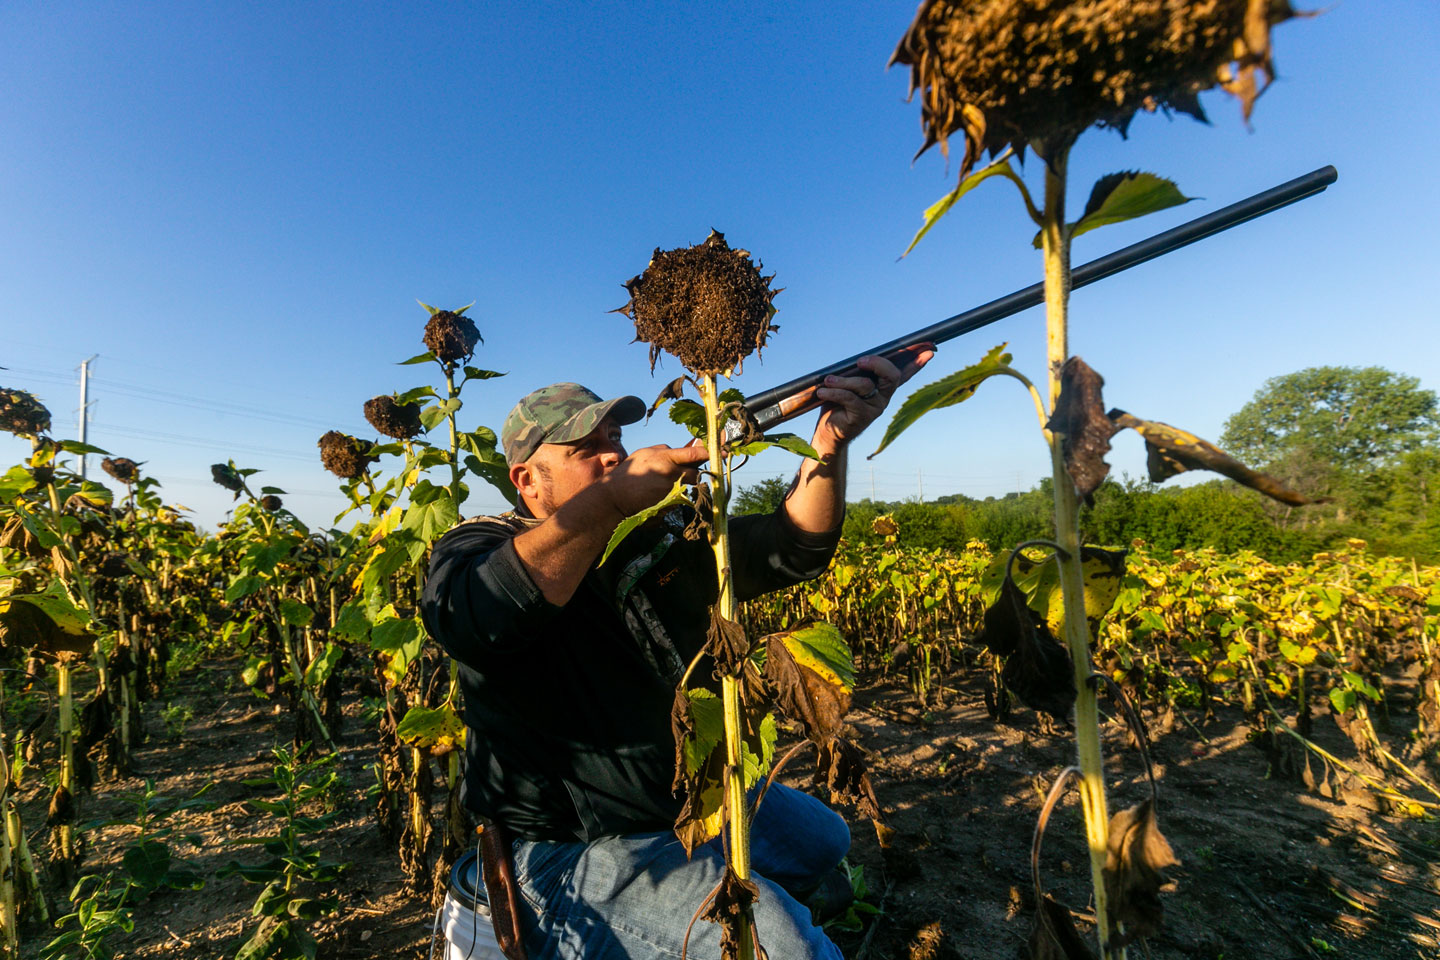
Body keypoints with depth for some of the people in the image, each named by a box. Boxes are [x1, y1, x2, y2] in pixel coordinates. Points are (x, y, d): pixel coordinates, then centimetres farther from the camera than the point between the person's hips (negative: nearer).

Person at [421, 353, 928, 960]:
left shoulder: (662, 541, 1)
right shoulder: (479, 546, -12)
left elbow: (793, 549, -5)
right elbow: (467, 618, -36)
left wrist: (830, 443, -21)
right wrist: (609, 498, -36)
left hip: (690, 796, 7)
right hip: (574, 849, -7)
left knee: (821, 836, 24)